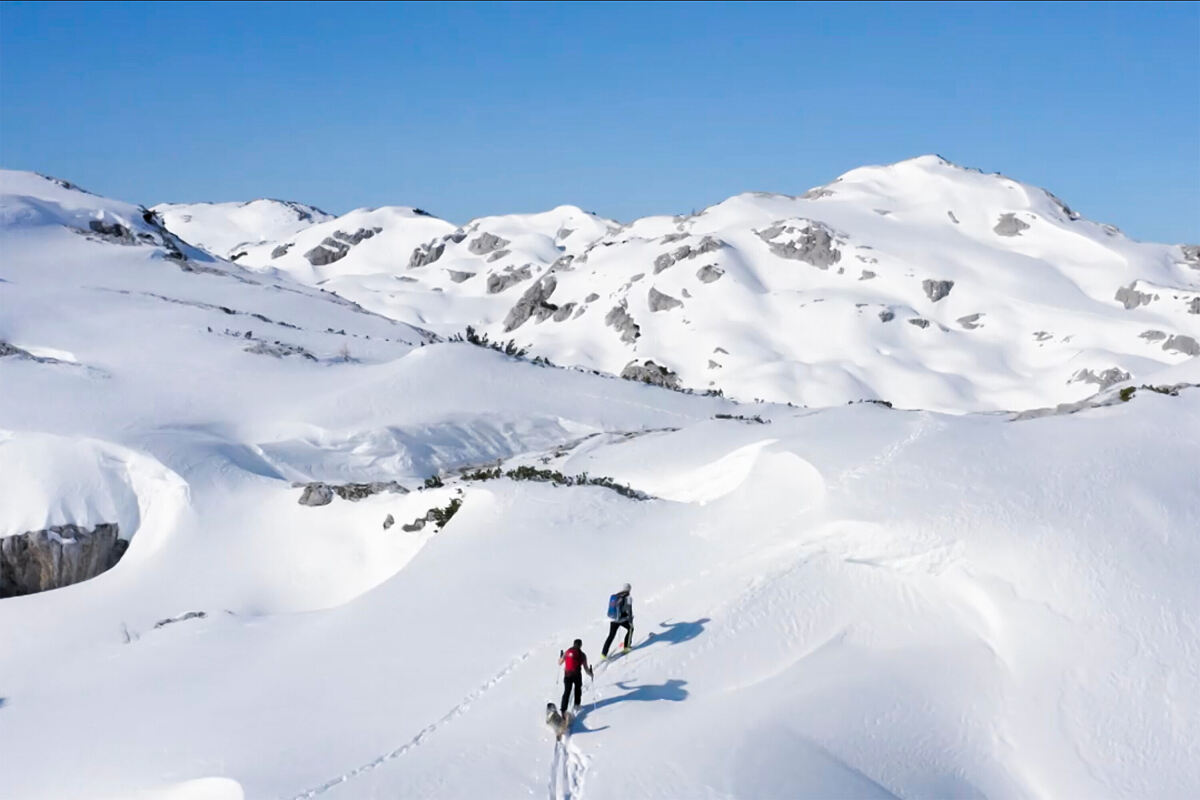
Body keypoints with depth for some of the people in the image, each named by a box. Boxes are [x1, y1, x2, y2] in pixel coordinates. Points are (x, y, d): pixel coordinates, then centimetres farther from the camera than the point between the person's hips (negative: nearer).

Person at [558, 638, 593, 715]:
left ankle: (563, 709, -7)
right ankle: (576, 704, 33)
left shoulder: (567, 652, -1)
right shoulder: (582, 655, -7)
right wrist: (590, 674, 12)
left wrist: (560, 656, 30)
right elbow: (586, 668, -7)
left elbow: (560, 662, 10)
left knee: (566, 692, 5)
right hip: (577, 675, -1)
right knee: (578, 689, 26)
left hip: (567, 675, 2)